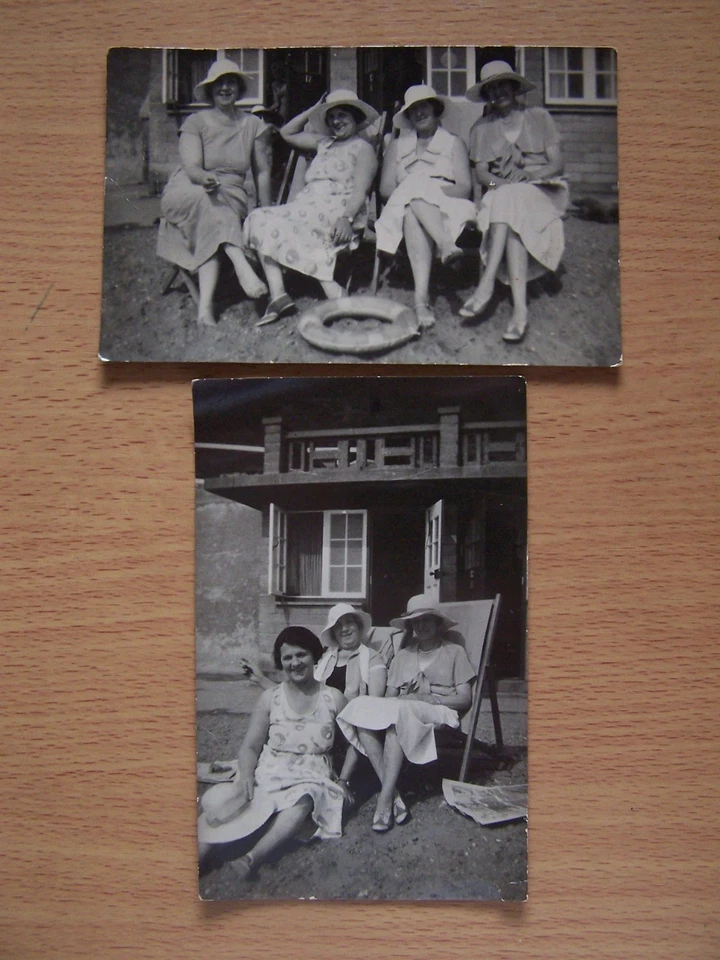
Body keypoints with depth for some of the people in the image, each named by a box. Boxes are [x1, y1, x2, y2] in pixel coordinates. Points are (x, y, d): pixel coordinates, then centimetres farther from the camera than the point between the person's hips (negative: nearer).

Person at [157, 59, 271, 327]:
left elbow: (262, 171, 10)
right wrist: (206, 178, -35)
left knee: (210, 231, -34)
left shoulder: (253, 125, 11)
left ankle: (205, 305, -49)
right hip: (185, 193, -1)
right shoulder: (195, 122, 3)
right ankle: (243, 268, -55)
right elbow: (191, 167, -11)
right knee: (207, 200, -38)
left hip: (231, 198, 1)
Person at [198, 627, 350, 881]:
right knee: (218, 806, -28)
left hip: (311, 777, -2)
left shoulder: (333, 699, 4)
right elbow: (250, 746, 6)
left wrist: (343, 779, -4)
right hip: (269, 774, 2)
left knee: (301, 803, -40)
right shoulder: (270, 698, 6)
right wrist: (245, 777, -14)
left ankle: (252, 858, -54)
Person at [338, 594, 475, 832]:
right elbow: (389, 696, 16)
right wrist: (403, 697, -8)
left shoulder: (454, 652, 12)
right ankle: (392, 793, -36)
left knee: (397, 714, -38)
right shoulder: (403, 655, 25)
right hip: (399, 710, 4)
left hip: (437, 712, -4)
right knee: (361, 708, -28)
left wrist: (429, 699, -10)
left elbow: (464, 698, 3)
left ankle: (385, 799, -40)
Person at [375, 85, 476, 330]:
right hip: (405, 209, 1)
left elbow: (464, 188, 4)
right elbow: (386, 187, 11)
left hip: (446, 211, -1)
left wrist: (436, 190, -14)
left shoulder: (454, 143, 21)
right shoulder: (397, 146, 27)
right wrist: (415, 191, -9)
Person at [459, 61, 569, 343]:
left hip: (542, 193, -1)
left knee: (509, 201, -37)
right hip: (501, 196, 1)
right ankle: (519, 308, -48)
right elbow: (480, 172, 6)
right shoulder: (482, 128, 18)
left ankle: (486, 285, -47)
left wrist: (527, 175, -15)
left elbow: (557, 163, 4)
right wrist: (498, 182, -17)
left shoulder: (539, 117, 14)